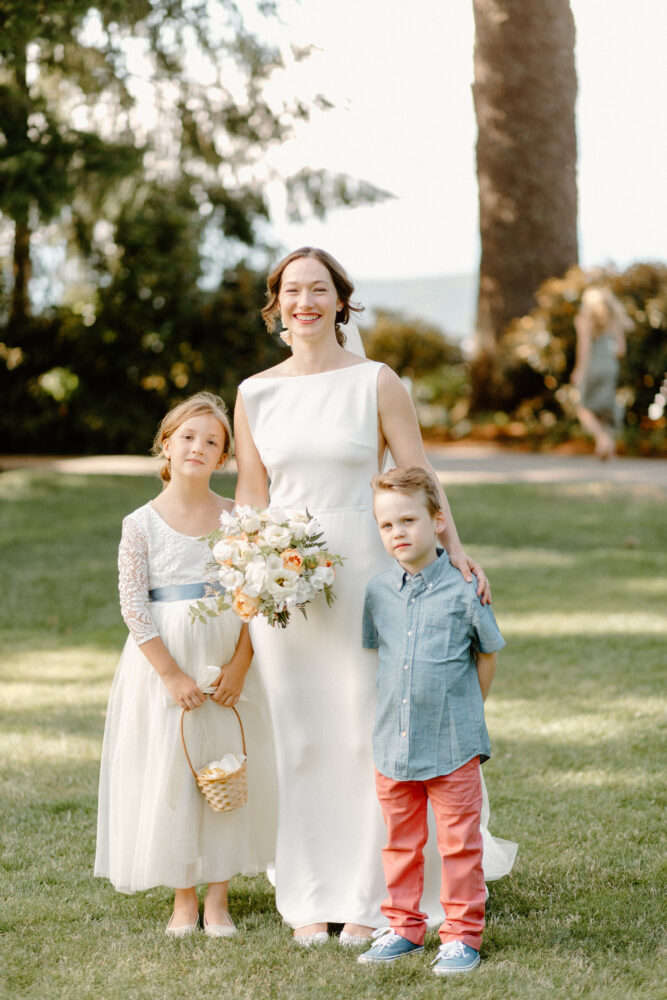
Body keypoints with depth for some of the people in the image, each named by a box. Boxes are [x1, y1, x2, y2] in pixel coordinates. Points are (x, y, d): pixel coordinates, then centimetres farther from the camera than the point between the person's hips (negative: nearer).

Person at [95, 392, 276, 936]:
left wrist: (239, 666, -11)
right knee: (170, 774, 3)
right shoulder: (142, 524, -5)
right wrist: (172, 675, -13)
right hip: (166, 664, -2)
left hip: (229, 663, 2)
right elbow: (134, 608, -7)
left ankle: (218, 897, 17)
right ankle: (183, 899, 17)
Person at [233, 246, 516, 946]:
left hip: (362, 572, -2)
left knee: (366, 735, 0)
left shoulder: (376, 382, -1)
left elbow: (418, 476, -4)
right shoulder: (255, 394, 7)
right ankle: (311, 899, 17)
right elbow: (250, 495, 12)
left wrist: (453, 548, -17)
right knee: (299, 739, 7)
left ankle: (369, 898, 11)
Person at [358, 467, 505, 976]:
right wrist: (400, 705, 11)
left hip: (453, 746, -4)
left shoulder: (463, 590, -9)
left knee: (459, 842, 4)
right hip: (392, 743, 4)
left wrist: (465, 707, 6)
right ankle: (403, 927, 26)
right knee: (401, 842, 14)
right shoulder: (378, 592, 2)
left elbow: (488, 653, 3)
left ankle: (462, 934, 13)